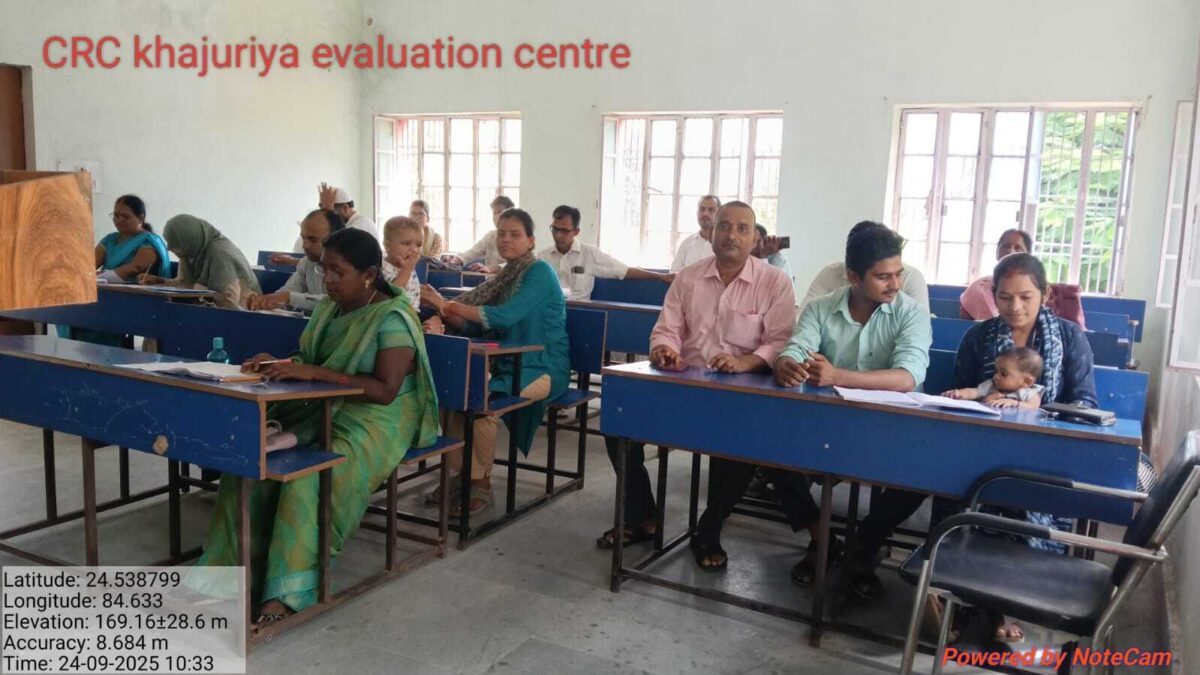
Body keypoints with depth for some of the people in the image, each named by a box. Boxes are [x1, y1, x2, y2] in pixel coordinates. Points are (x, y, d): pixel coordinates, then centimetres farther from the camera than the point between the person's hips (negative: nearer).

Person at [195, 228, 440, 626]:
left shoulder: (392, 319, -15)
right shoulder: (328, 307, 10)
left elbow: (385, 390, -23)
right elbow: (309, 365, 16)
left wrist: (314, 372, -27)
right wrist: (280, 365, -7)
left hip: (375, 420, -7)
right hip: (321, 410, 7)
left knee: (308, 480, -31)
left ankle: (286, 593, -21)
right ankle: (233, 569, -10)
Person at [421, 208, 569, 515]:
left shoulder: (539, 272, -10)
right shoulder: (505, 276, 13)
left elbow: (505, 316, -25)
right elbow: (474, 325, 4)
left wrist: (448, 305, -26)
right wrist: (444, 311, -15)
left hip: (542, 368, -7)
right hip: (507, 364, 8)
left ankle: (481, 484, -13)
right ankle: (458, 473, -4)